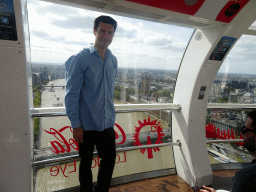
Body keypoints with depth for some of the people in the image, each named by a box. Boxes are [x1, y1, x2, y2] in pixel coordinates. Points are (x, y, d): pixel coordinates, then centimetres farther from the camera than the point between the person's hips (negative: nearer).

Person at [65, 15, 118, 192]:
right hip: (87, 124, -5)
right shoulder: (80, 58, -9)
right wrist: (75, 124, -12)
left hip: (107, 123, 5)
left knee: (110, 159, 15)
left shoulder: (113, 60, 8)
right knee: (86, 163, 13)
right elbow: (71, 94, -11)